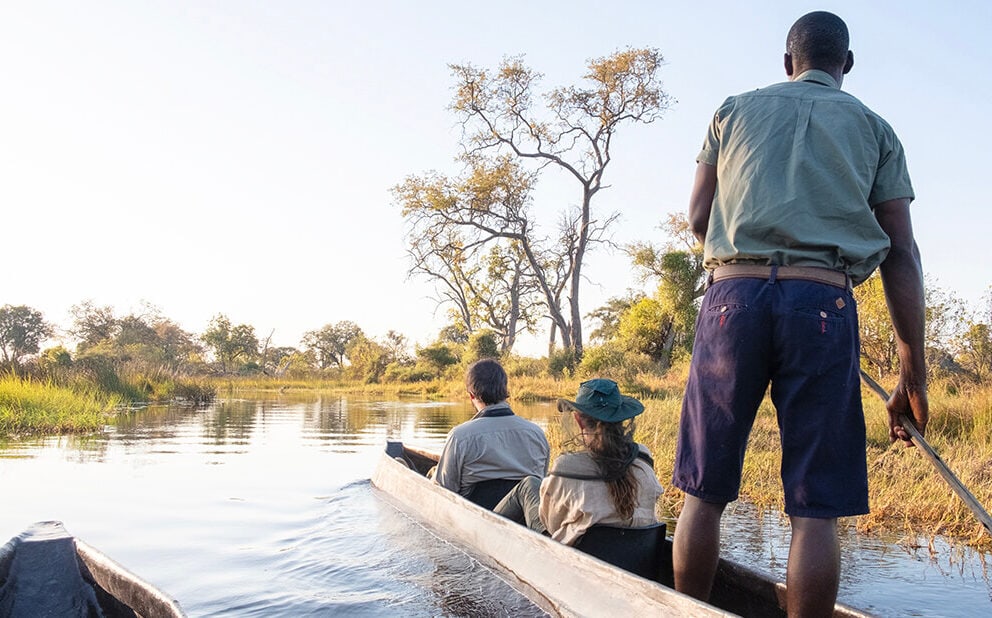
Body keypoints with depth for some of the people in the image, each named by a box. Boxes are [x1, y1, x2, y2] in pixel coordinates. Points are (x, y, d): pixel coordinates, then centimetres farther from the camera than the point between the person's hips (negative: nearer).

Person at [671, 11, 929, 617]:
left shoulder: (735, 109, 20)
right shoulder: (875, 127, 18)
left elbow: (698, 218, 15)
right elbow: (901, 254, 10)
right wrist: (913, 375, 8)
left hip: (734, 294, 1)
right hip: (825, 301, 0)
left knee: (705, 491, 8)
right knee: (815, 507, 2)